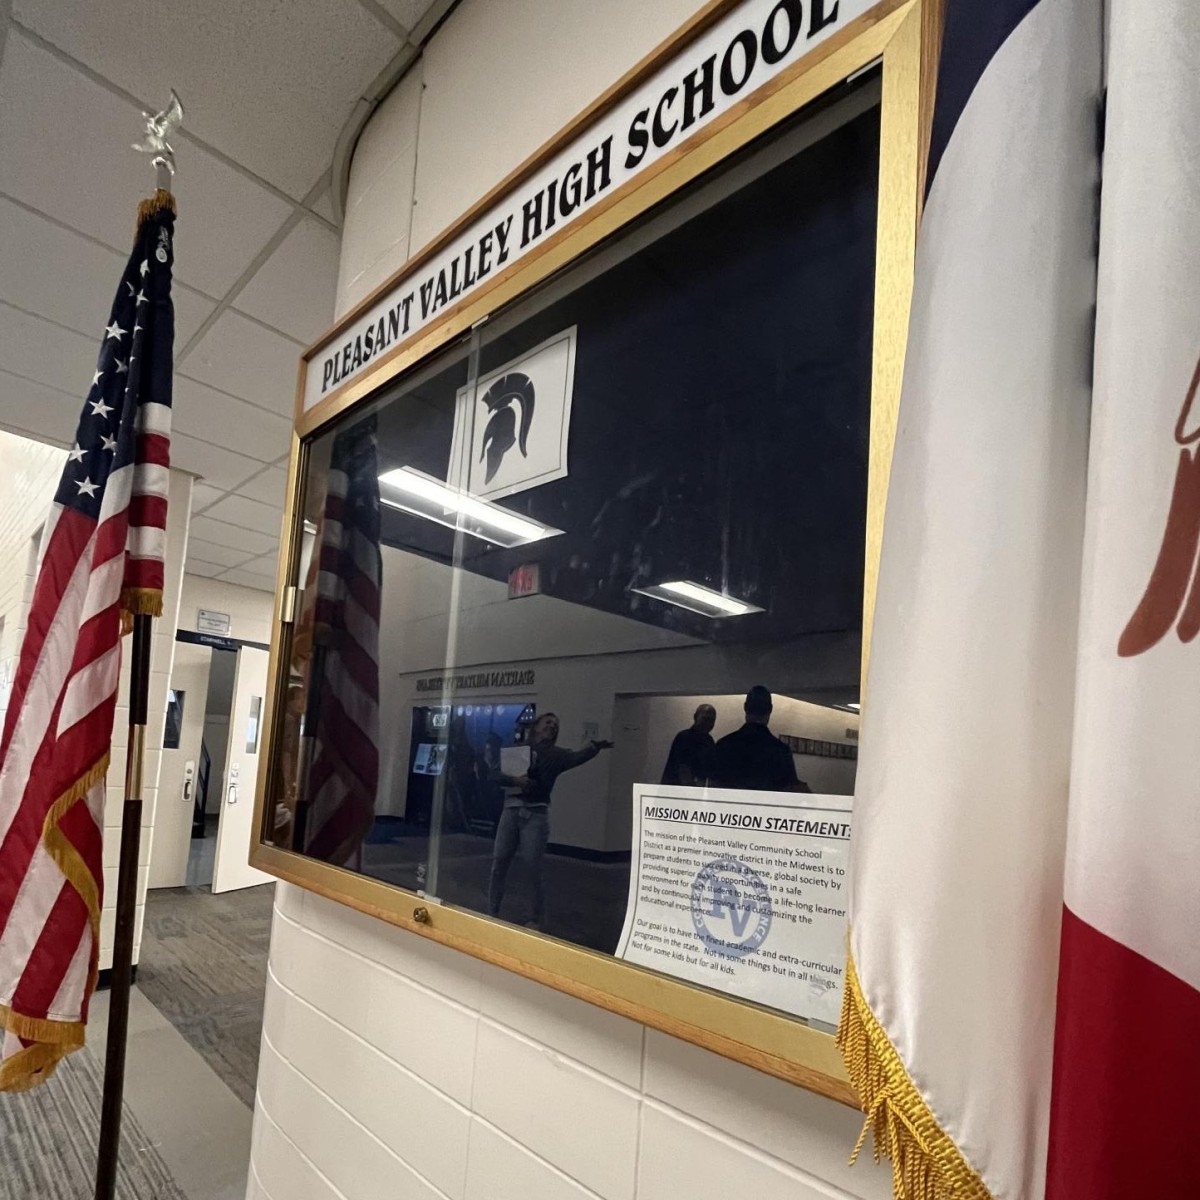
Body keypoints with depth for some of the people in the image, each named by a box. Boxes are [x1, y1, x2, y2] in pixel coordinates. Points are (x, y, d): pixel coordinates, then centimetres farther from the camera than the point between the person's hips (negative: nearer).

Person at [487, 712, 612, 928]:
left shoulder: (555, 754, 8)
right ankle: (492, 913, 20)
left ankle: (536, 920, 10)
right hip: (511, 809, 2)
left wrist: (595, 747, -33)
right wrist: (514, 779, -16)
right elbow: (497, 775, 4)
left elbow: (577, 757, -13)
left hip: (536, 813, -2)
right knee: (499, 863, 6)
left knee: (534, 868, -2)